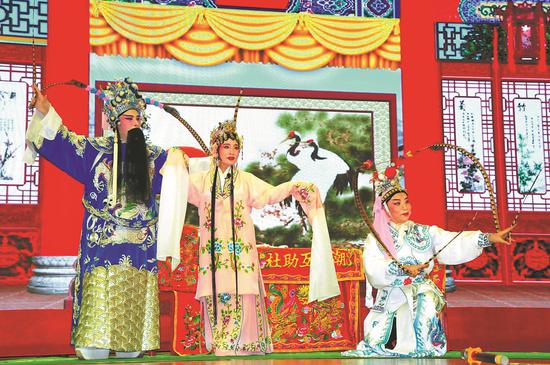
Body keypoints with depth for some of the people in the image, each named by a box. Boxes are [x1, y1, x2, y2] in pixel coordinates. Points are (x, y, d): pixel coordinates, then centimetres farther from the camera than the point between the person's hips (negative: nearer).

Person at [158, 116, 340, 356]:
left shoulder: (246, 180, 11)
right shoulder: (203, 179, 13)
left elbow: (270, 194, 2)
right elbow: (180, 185, 1)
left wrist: (291, 188, -13)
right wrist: (176, 163, -13)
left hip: (240, 250, -1)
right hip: (214, 252, 1)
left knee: (242, 297, -9)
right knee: (216, 297, -4)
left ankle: (243, 349, -5)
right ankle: (220, 348, 2)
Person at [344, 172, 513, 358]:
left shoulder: (424, 232, 5)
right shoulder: (375, 239, 0)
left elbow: (453, 241, -6)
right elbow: (373, 268, -16)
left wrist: (489, 238, -18)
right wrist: (403, 269, -28)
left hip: (421, 290, 2)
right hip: (390, 294, -2)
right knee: (374, 342, -11)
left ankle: (424, 352, -8)